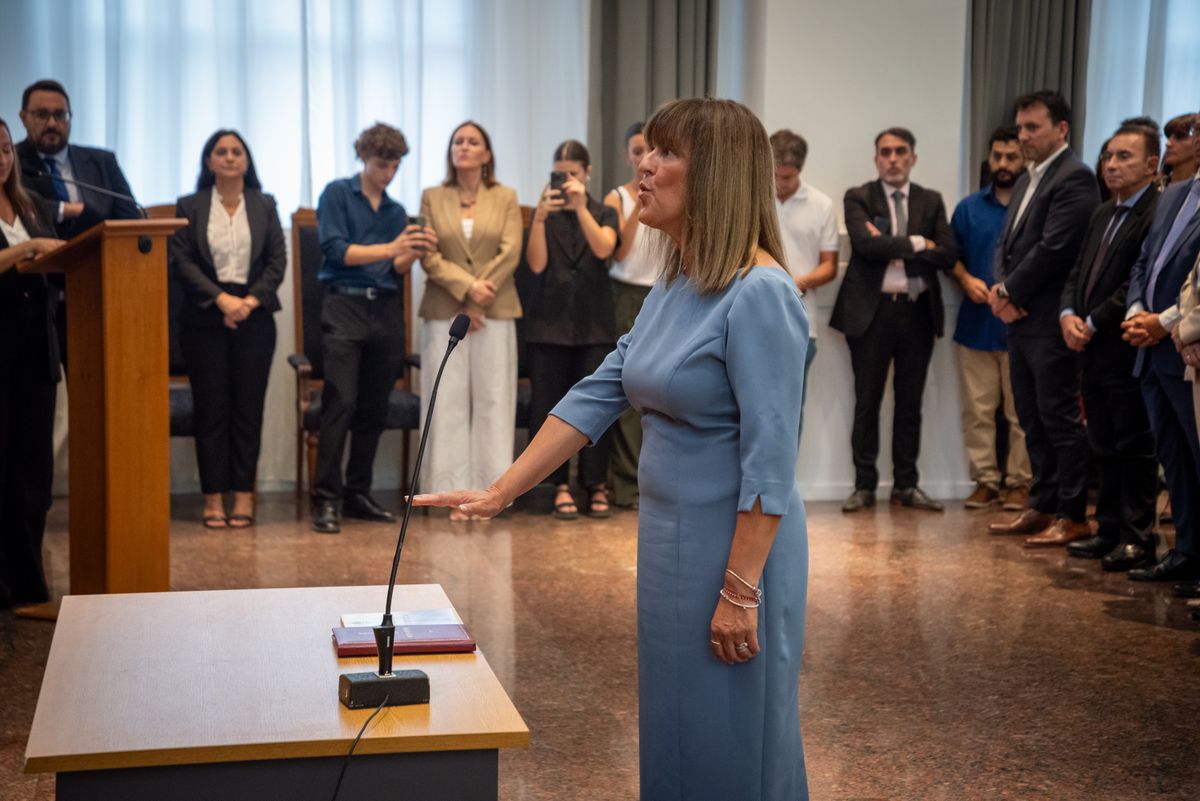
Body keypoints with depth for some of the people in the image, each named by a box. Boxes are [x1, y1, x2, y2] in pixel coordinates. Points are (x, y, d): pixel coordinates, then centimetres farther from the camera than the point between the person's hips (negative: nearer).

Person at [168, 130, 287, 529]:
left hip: (254, 316, 1)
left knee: (248, 406, 0)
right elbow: (181, 261, -3)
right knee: (211, 408, 0)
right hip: (205, 317, -1)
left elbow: (278, 260, 4)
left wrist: (251, 300, -10)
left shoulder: (264, 206, 11)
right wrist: (221, 299, -14)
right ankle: (213, 497, 3)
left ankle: (244, 495, 4)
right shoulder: (189, 207, 6)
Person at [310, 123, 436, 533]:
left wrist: (415, 251, -12)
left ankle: (358, 493, 14)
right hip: (345, 305, -5)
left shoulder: (396, 211, 17)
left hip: (387, 311, 5)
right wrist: (390, 248, -19)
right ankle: (326, 499, -11)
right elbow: (336, 250, -10)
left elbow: (397, 268, 9)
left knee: (374, 409, 6)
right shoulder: (337, 194, 2)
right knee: (341, 403, -12)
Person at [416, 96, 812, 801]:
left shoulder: (760, 295, -19)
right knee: (673, 733, 18)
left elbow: (770, 459, -21)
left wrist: (740, 590, -21)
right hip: (668, 535, 9)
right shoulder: (674, 288, 9)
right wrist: (500, 493, 6)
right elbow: (598, 397, 9)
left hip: (735, 548, -9)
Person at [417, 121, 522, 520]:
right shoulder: (432, 198, 8)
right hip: (444, 311, 0)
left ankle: (486, 491, 5)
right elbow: (429, 256, -1)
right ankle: (456, 493, 2)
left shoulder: (505, 198, 7)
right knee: (448, 400, -1)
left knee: (492, 400, 0)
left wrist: (479, 299, -11)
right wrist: (468, 288, -14)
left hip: (495, 311, 0)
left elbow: (510, 252, -3)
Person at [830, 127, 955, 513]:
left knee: (910, 404, 8)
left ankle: (906, 485, 16)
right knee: (867, 403, 2)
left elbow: (947, 255, -3)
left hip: (918, 311, 3)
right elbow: (865, 244, -17)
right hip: (872, 311, -3)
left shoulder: (931, 201, 10)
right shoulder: (858, 198, 1)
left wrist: (891, 249, -11)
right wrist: (916, 243, -12)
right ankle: (864, 485, 9)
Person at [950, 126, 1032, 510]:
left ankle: (1019, 482, 9)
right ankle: (985, 479, 13)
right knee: (978, 409, 5)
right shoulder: (968, 208, 13)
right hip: (976, 322, 4)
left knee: (1022, 411, 1)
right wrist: (967, 279, -4)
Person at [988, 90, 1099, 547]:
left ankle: (1072, 517, 4)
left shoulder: (1075, 178, -11)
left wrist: (1009, 293, -11)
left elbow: (1053, 249, -19)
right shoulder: (1027, 180, 19)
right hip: (1020, 320, 9)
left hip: (1050, 321, -9)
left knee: (1061, 419, -3)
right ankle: (1042, 508, 21)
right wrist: (1001, 290, -2)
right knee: (1033, 421, 13)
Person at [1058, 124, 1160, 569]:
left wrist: (1093, 324, -15)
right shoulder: (1103, 214, 18)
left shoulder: (1159, 213, -12)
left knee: (1135, 448, -1)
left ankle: (1139, 539, 7)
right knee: (1104, 447, 13)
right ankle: (1110, 531, 22)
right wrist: (1068, 315, -2)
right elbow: (1078, 274, 17)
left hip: (1128, 350, -9)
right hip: (1095, 351, 9)